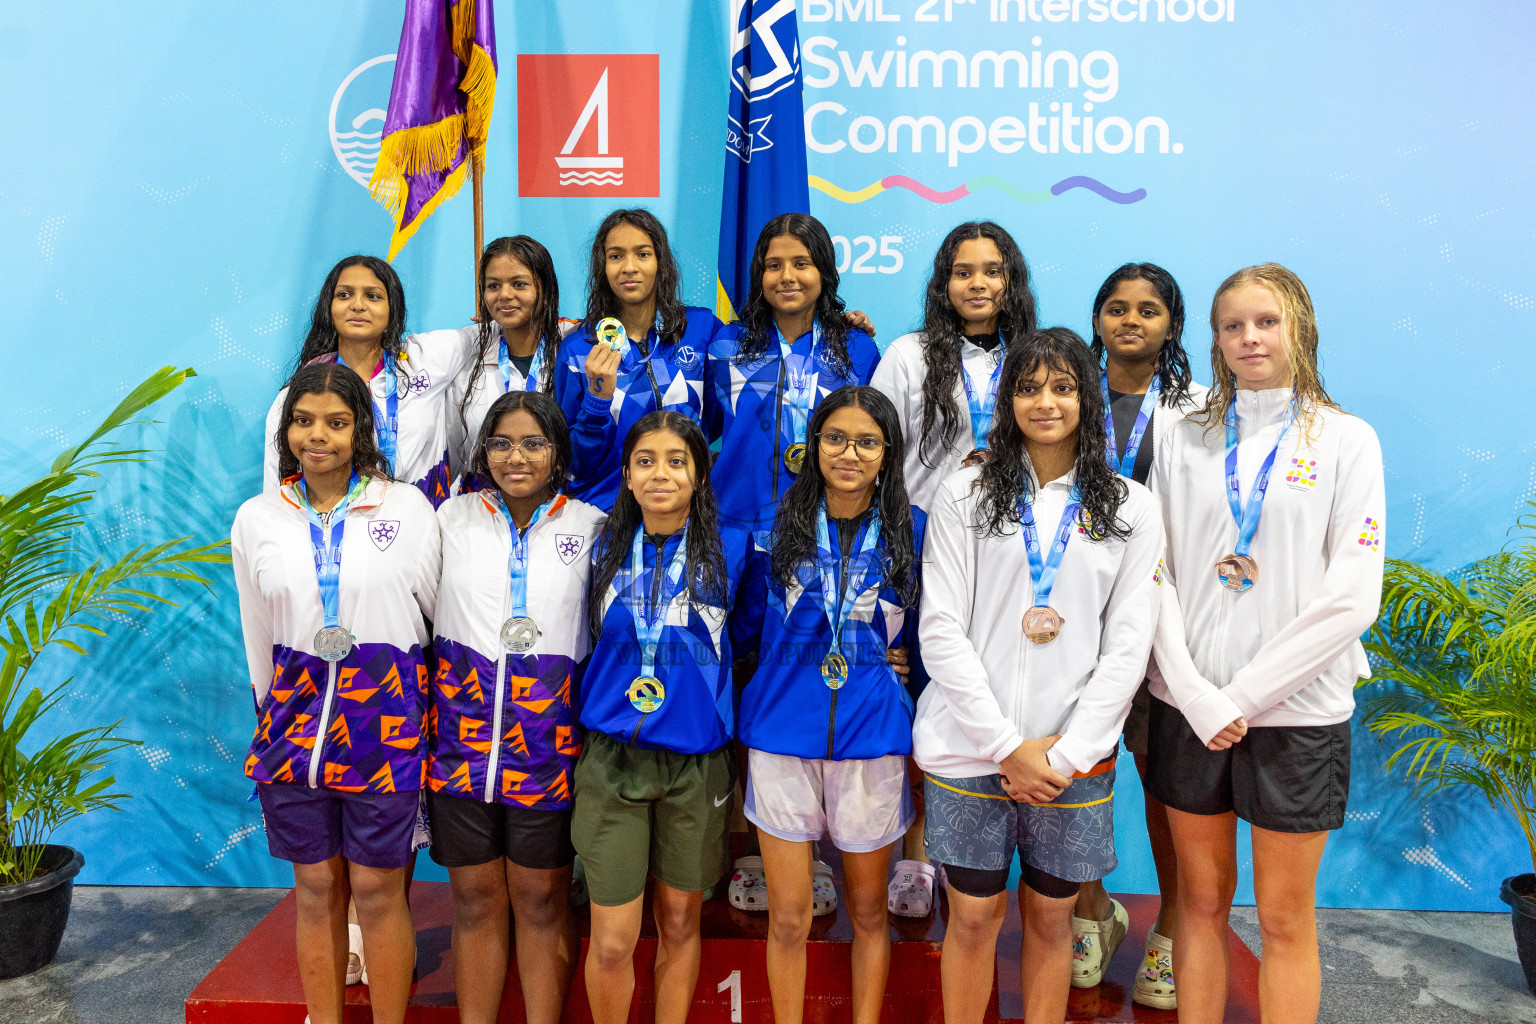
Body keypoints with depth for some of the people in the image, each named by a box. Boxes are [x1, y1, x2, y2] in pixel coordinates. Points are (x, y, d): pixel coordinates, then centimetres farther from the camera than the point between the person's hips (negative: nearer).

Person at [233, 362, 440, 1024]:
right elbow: (257, 639, 14)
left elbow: (440, 610, 5)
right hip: (295, 717, 3)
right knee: (316, 887, 11)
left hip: (384, 717, -2)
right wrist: (271, 711, 17)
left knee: (377, 890, 4)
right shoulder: (256, 519, 6)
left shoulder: (407, 508, -2)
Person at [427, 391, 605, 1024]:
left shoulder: (592, 527, 3)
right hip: (462, 734, 1)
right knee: (475, 899, 10)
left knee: (541, 901, 8)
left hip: (549, 740, -1)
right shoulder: (453, 517, 5)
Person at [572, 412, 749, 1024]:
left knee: (680, 924, 14)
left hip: (696, 762, 0)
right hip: (612, 759, 1)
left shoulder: (728, 551, -2)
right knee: (611, 943, 2)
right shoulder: (606, 552, 3)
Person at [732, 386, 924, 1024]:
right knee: (788, 918, 9)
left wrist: (891, 653, -3)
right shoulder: (778, 527, 1)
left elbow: (925, 634, 9)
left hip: (872, 737, 0)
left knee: (868, 910, 17)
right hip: (782, 735, 0)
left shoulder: (912, 531, -1)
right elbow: (743, 623, 12)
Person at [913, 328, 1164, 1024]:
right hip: (969, 748, -1)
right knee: (973, 915, 9)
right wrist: (1006, 745, -10)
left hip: (1075, 755, 1)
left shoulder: (1132, 509, 4)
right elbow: (941, 631, -4)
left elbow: (1128, 644, 0)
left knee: (1050, 914, 13)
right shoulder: (964, 496, 1)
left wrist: (1066, 753, -8)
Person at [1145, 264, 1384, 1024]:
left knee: (1285, 918, 8)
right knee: (1202, 900, 13)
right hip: (1189, 708, 2)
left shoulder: (1346, 439, 0)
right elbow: (1155, 576, 0)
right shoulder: (1188, 440, 6)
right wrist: (1197, 697, -11)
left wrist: (1243, 694, -11)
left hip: (1295, 712, -2)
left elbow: (1351, 598, -8)